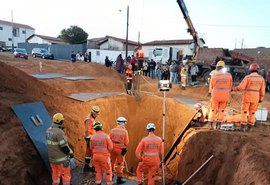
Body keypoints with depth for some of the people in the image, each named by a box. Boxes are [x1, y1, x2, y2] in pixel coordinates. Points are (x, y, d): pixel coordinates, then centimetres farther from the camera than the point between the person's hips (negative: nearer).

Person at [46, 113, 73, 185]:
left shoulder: (48, 130, -1)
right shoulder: (59, 132, -28)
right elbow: (64, 146, -25)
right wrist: (71, 153, -7)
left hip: (52, 157, 8)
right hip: (61, 158, -8)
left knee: (55, 173, 22)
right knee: (66, 173, 10)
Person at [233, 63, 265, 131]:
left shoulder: (247, 77, -12)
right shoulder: (261, 78, 1)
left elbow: (241, 87, -17)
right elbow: (262, 90, 4)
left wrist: (234, 89, -1)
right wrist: (261, 99, 13)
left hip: (247, 97, -4)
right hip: (255, 98, 4)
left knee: (244, 111, 3)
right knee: (252, 112, 12)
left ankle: (243, 126, 2)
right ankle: (250, 127, 13)